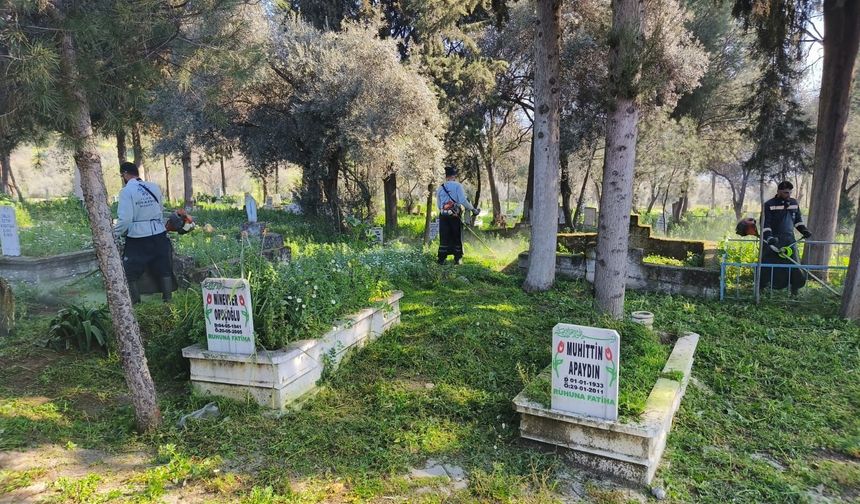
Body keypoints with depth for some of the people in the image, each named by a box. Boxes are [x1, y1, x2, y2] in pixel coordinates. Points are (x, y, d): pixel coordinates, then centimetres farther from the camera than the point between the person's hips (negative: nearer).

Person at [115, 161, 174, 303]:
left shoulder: (126, 191, -10)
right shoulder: (154, 187, 6)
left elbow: (125, 219, -16)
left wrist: (116, 234, -3)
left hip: (138, 239, -5)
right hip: (159, 236, 5)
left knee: (131, 274, 9)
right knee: (164, 270, 15)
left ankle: (135, 304, 13)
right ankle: (168, 300, 22)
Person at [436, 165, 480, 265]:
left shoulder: (440, 188, 8)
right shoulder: (457, 185, -5)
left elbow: (438, 205, 10)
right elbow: (463, 200, -13)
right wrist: (473, 209, -6)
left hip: (443, 215, 3)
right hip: (455, 215, -3)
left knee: (444, 238, 6)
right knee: (457, 237, 7)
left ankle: (442, 259, 4)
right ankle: (457, 259, 10)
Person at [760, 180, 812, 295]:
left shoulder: (794, 203, 10)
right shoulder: (769, 205, -5)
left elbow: (798, 220, 21)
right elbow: (765, 223, -10)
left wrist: (804, 230, 6)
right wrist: (769, 237, -22)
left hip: (789, 240, 4)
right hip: (773, 242, -4)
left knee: (794, 265, 1)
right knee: (766, 268, -4)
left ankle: (795, 288, 14)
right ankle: (760, 289, 7)